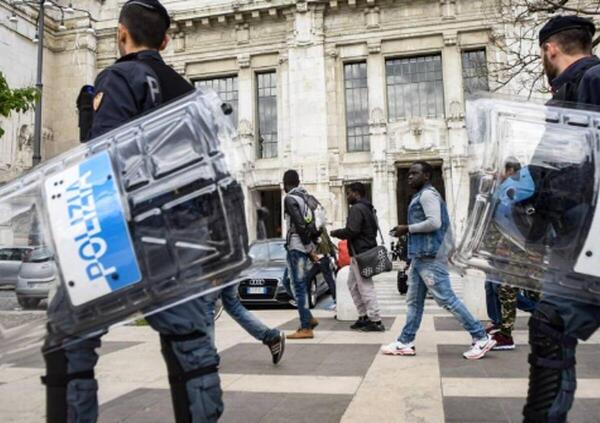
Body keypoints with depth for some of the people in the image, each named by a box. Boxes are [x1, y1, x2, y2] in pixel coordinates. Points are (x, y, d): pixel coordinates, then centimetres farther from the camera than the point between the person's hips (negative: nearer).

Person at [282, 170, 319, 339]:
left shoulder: (290, 198, -10)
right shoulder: (306, 197, 15)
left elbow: (301, 224, -17)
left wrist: (309, 248, -13)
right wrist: (312, 246, 11)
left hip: (296, 246, -8)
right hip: (305, 246, 8)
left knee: (299, 286, -5)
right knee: (301, 285, 18)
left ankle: (306, 328, -2)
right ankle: (309, 318, 21)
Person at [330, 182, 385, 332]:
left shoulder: (357, 208, -13)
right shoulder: (368, 208, 18)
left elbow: (351, 231, -22)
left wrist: (335, 233, -5)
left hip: (360, 253, -10)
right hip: (366, 251, 10)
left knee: (365, 287, -6)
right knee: (353, 284, 17)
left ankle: (376, 321, -1)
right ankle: (364, 316, 20)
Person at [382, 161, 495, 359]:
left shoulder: (428, 194, -10)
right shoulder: (421, 196, 21)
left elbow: (434, 222, -22)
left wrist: (407, 228, -14)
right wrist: (408, 230, 11)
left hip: (430, 257, -11)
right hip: (420, 256, 11)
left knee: (447, 299, -7)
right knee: (414, 301, 11)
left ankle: (481, 338, 1)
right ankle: (405, 342, 17)